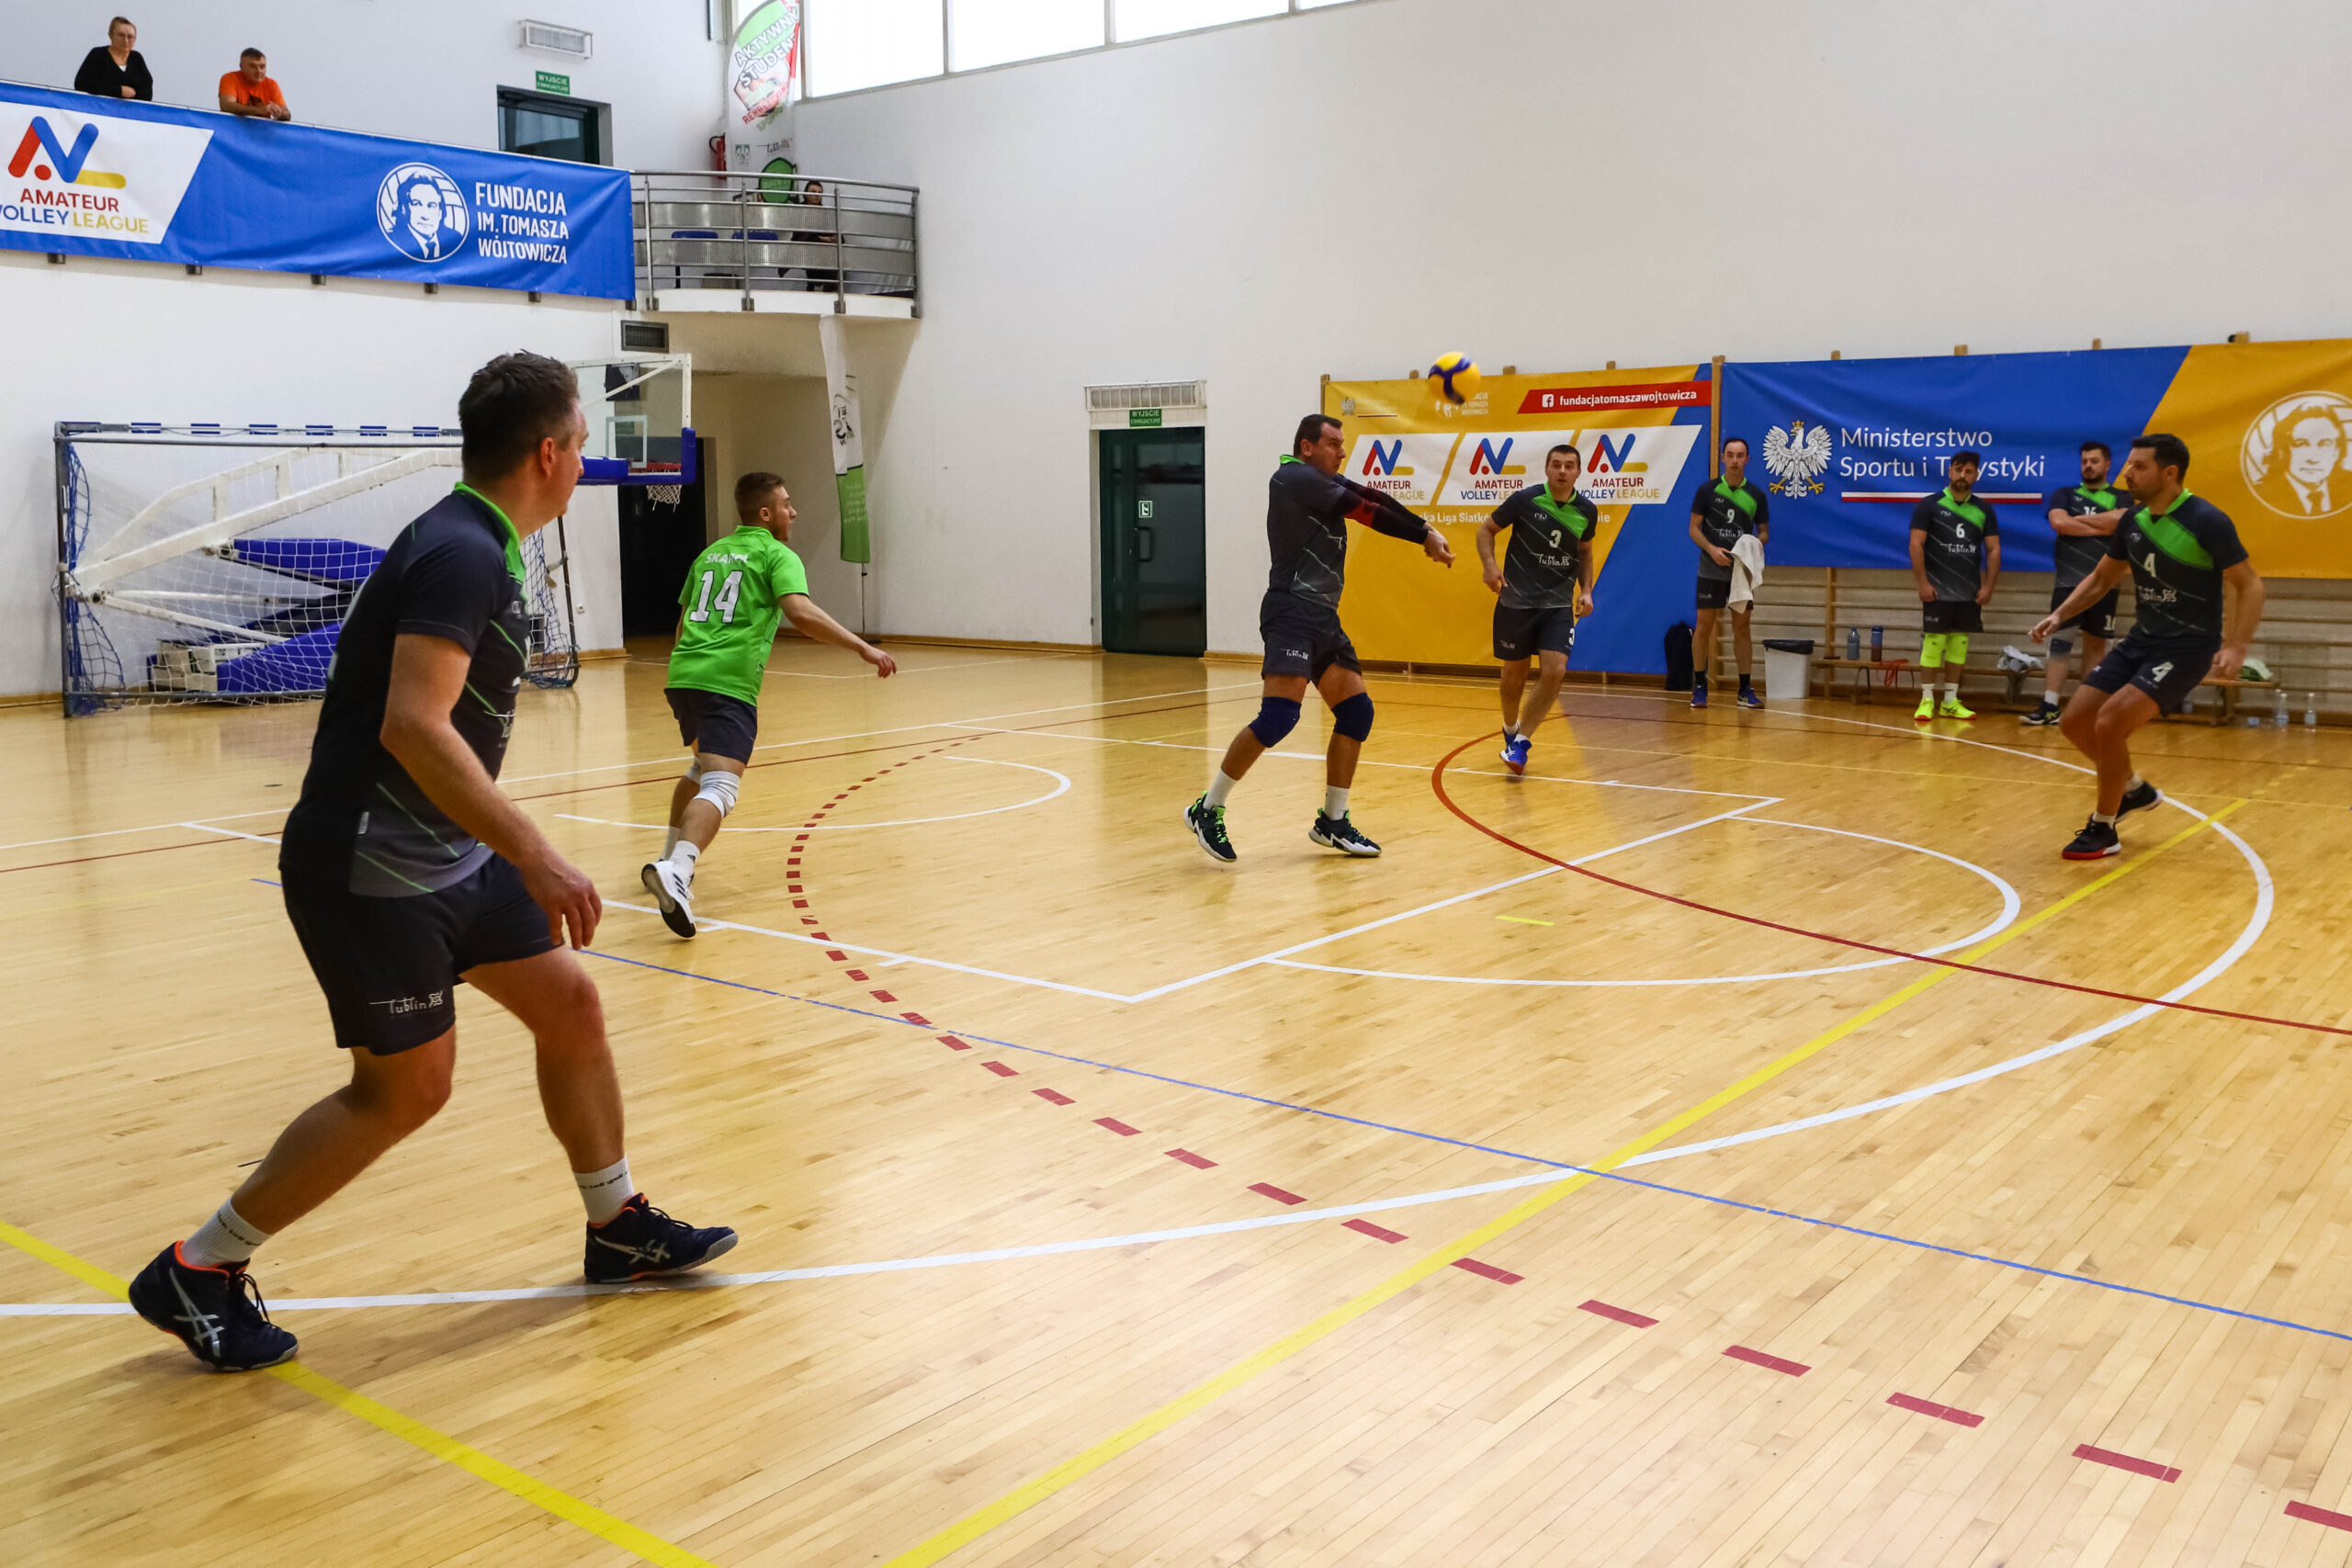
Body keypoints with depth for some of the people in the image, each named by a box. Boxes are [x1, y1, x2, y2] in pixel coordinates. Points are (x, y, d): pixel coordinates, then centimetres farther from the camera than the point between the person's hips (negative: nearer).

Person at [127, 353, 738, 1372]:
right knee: (404, 1088, -3)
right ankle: (196, 1273, 13)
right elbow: (414, 727, -31)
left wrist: (516, 853, 29)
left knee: (569, 1002, 10)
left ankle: (620, 1229, 25)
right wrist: (533, 855, -32)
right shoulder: (460, 555, -20)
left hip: (446, 856, 10)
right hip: (368, 866, -10)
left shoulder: (477, 548, 11)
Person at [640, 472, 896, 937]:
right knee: (720, 786, -17)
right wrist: (862, 647, -16)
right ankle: (676, 871, -40)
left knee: (703, 765, 31)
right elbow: (800, 612, -15)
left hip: (682, 673, 8)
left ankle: (671, 858, 36)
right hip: (728, 683, -8)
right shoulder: (776, 554, 3)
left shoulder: (710, 554, 24)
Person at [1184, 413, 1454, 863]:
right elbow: (1365, 510, -11)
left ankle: (1332, 822, 17)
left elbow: (1372, 502, 9)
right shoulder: (1294, 477, -8)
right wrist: (1424, 536, -6)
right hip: (1293, 611, -10)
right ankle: (1207, 809, -10)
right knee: (1279, 715, -21)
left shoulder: (1325, 483, 19)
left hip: (1323, 618, 10)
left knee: (1356, 711, 7)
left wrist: (1426, 532, -5)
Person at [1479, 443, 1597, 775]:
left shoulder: (1586, 511, 0)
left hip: (1559, 604, 2)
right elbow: (1486, 530, 1)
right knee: (1514, 674, 8)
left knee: (1555, 671, -15)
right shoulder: (1524, 500, -11)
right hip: (1516, 601, -2)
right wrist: (1490, 565, -17)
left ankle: (1521, 742, -3)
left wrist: (1586, 590, 5)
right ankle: (1510, 729, 38)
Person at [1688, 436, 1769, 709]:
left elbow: (1764, 532, 10)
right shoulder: (1707, 490, -1)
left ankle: (1746, 689, 8)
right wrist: (1711, 549, -17)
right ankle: (1699, 687, 7)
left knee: (1741, 627, 4)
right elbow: (1694, 528, -1)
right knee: (1704, 625, -2)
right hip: (1711, 570, -2)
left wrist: (1755, 544, -13)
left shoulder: (1756, 495, 4)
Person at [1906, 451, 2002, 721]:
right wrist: (1923, 583, -13)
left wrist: (1988, 586, -1)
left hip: (1969, 592, 4)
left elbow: (1993, 549, 8)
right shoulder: (1929, 505, -2)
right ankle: (1927, 701, 0)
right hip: (1938, 590, -4)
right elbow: (1916, 544, -6)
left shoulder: (1983, 510, 8)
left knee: (1959, 644, 6)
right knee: (1933, 642, -5)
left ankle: (1950, 702, 12)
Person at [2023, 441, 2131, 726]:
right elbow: (2058, 522, -10)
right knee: (2059, 642, -6)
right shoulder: (2064, 495, 10)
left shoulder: (2122, 498, 8)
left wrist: (2077, 520, -8)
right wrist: (2101, 526, -8)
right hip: (2068, 581, 0)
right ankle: (2049, 706, -9)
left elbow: (2118, 520, -14)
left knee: (2096, 644, 7)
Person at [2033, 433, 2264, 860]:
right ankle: (2135, 790, 30)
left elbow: (2250, 586, -13)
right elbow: (2101, 578, 17)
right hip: (2141, 640, 7)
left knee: (2110, 722, -21)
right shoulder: (2133, 521, 3)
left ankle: (2102, 831, -4)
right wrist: (2060, 614, 2)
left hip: (2187, 646, -7)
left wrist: (2235, 648, -26)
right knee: (2075, 722, 3)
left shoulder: (2207, 521, -17)